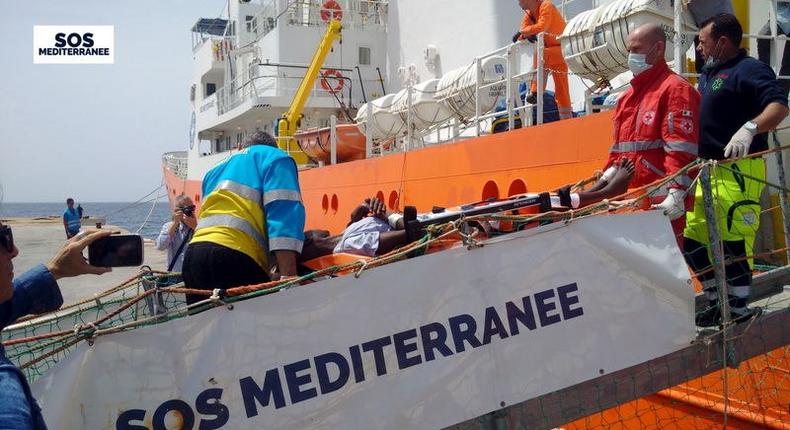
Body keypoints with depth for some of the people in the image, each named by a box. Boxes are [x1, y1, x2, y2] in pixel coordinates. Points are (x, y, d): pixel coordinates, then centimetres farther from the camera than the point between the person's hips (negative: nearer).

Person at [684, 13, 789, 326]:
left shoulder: (749, 69, -9)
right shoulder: (708, 74, 19)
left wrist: (750, 128, -37)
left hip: (738, 170, -10)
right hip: (707, 170, 10)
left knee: (732, 241, -9)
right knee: (693, 239, 11)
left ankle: (738, 310, 4)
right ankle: (717, 302, 24)